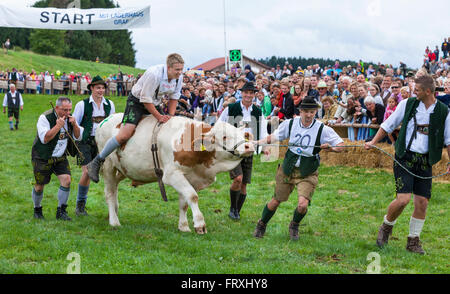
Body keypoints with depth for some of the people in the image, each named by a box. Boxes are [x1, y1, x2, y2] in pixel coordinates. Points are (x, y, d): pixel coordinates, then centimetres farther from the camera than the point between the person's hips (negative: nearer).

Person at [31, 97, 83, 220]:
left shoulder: (69, 118, 1)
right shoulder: (45, 118, -17)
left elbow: (78, 137, 3)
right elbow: (45, 139, -25)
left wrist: (74, 125, -15)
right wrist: (58, 126, -30)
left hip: (60, 157, 4)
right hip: (42, 157, -4)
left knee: (66, 180, -14)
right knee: (39, 186, 1)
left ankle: (61, 211, -2)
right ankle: (37, 209, 28)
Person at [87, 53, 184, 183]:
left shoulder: (179, 77, -8)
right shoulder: (154, 74, -31)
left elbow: (174, 97, 7)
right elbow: (145, 99, -27)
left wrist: (170, 116, -7)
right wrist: (159, 117, -22)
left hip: (154, 104, 8)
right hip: (137, 101, -8)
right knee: (124, 135, -20)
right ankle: (96, 162, -9)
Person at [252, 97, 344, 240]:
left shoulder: (323, 129, -12)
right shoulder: (290, 123, -3)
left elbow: (341, 145, -7)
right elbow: (274, 137, 10)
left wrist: (330, 148, -27)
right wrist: (258, 142, -4)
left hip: (308, 174, -2)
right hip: (288, 169, 2)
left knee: (302, 205, -19)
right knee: (276, 201, 9)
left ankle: (294, 225, 15)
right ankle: (261, 224, 38)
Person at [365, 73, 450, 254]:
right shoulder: (407, 104, 1)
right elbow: (388, 125, 10)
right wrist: (373, 142, 0)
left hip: (425, 161, 2)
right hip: (405, 158, -2)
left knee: (422, 202, 0)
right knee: (403, 199, -14)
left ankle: (413, 241, 17)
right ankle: (386, 227, 14)